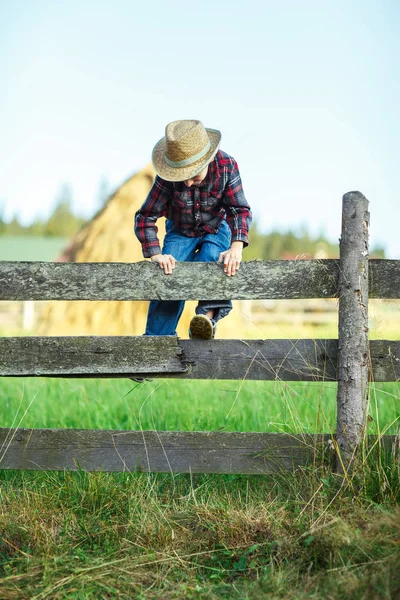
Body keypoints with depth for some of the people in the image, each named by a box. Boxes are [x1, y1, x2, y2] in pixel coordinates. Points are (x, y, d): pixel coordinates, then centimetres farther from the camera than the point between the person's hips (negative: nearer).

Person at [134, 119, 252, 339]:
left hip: (216, 228, 0)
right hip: (180, 231, 0)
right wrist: (156, 255, -37)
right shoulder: (167, 177, -28)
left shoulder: (227, 166, -26)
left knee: (212, 258, -32)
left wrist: (236, 247, -41)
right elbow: (145, 216, -23)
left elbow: (240, 209, -24)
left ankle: (208, 316, -47)